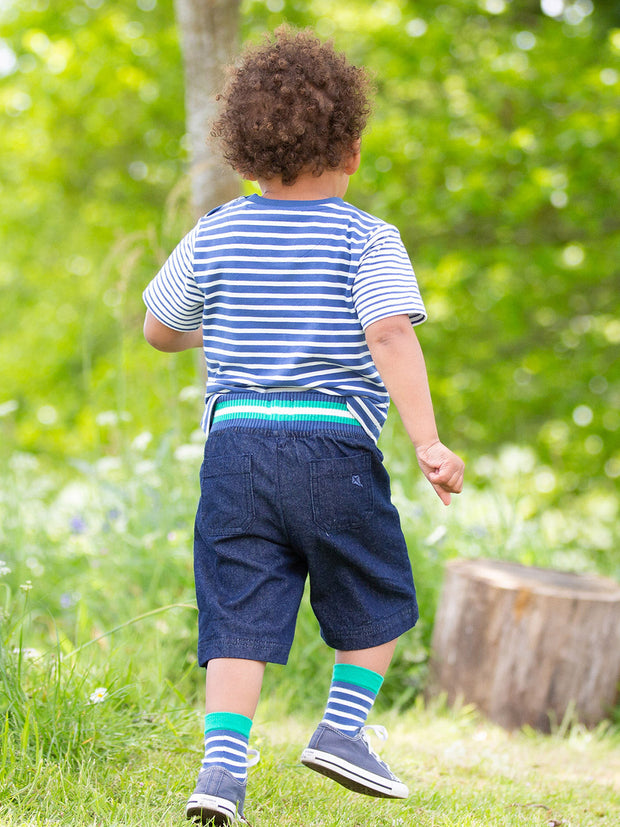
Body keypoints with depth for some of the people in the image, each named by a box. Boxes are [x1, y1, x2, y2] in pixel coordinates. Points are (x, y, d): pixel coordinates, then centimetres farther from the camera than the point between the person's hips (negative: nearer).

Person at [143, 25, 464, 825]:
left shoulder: (214, 236, 8)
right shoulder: (367, 239, -2)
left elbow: (159, 329, 18)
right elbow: (391, 340, -14)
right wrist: (428, 442, -17)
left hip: (235, 444, 3)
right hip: (334, 446, -3)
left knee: (239, 616, 2)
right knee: (375, 601, 19)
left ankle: (223, 760, -9)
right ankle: (342, 729, 13)